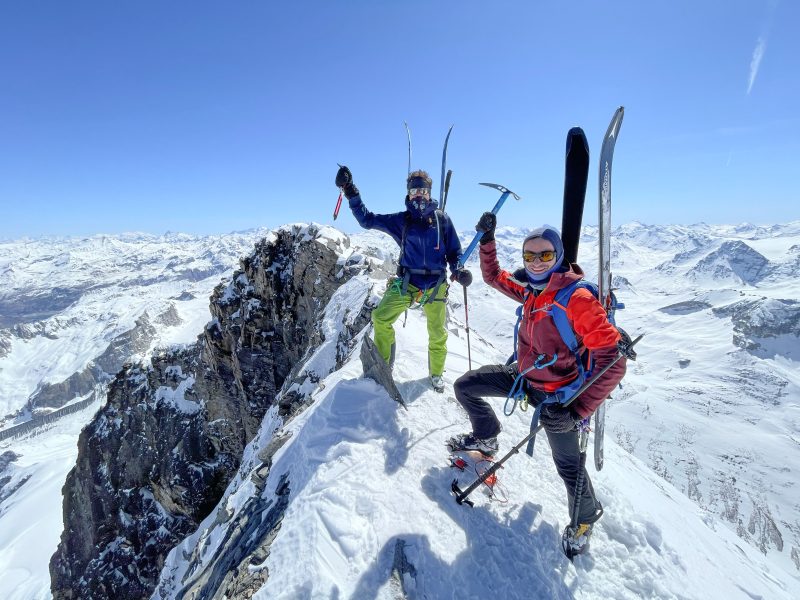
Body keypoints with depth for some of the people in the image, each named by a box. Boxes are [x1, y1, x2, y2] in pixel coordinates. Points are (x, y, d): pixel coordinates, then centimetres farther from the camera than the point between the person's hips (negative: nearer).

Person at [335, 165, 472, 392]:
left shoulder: (442, 219, 1)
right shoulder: (401, 220, 2)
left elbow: (454, 250, 6)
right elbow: (367, 220, -1)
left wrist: (458, 270, -14)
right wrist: (351, 194, -10)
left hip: (435, 284, 0)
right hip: (407, 282, 0)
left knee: (438, 334, 9)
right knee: (381, 318, -12)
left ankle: (436, 374, 34)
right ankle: (383, 365, 12)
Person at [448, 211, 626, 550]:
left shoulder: (577, 299, -27)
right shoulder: (531, 289, -5)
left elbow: (612, 362, -27)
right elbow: (493, 277, 12)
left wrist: (577, 411, -27)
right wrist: (487, 240, -2)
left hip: (554, 393, -6)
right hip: (522, 375, 7)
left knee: (567, 464, 5)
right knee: (464, 387, 8)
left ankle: (587, 514, 40)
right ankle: (486, 437, 33)